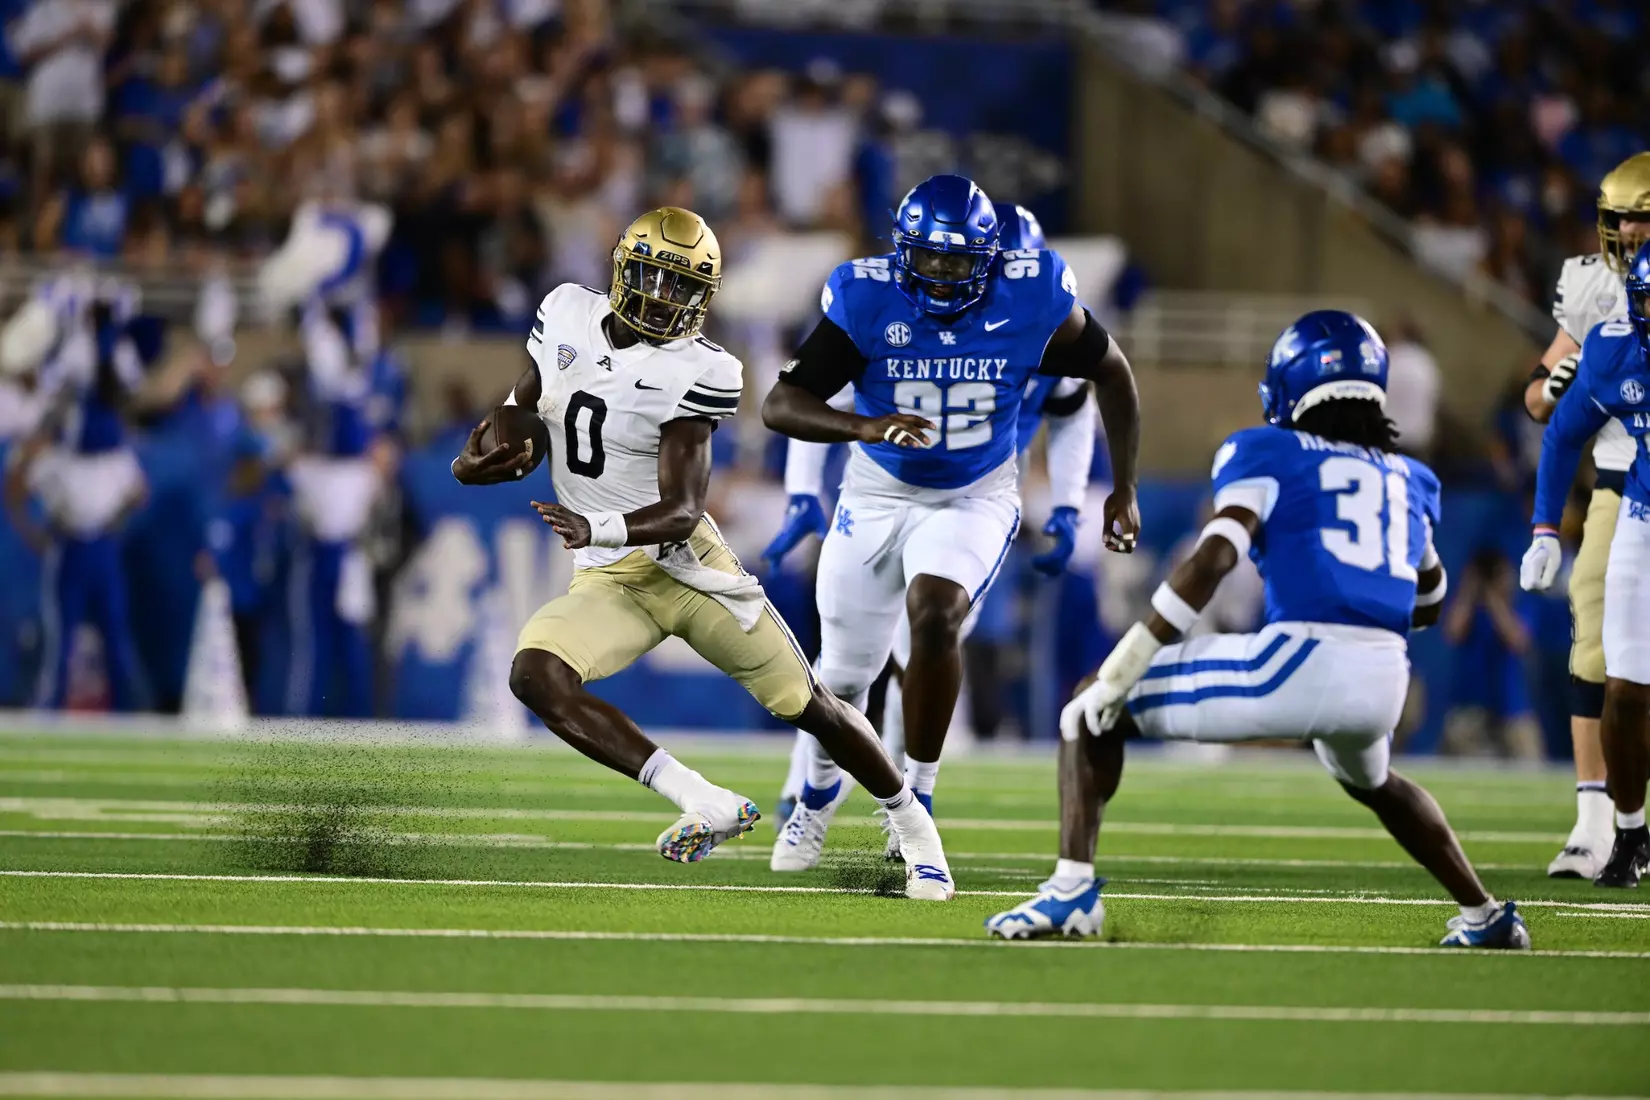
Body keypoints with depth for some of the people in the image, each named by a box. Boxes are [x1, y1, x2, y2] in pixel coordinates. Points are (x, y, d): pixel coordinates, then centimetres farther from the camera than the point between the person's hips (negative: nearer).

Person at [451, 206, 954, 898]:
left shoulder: (696, 373, -15)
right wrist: (474, 463, -8)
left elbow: (682, 510, -21)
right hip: (607, 582, 4)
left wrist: (597, 528, -39)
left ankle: (915, 831, 28)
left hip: (681, 560, -4)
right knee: (536, 677, -26)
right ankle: (704, 806, -25)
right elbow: (520, 418, 14)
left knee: (807, 704, 3)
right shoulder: (568, 315, 0)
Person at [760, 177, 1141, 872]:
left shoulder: (1031, 300, -18)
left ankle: (917, 798, -12)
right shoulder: (867, 300, -21)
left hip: (975, 498, -1)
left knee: (934, 617, -29)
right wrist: (863, 427, -44)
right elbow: (781, 404, -25)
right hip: (879, 494, 1)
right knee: (844, 676, 10)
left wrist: (1124, 488, 3)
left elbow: (1110, 373, 0)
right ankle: (817, 796, 43)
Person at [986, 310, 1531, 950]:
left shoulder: (1268, 454, 8)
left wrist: (1127, 663, -10)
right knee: (1372, 782, 42)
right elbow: (1426, 605, 36)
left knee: (1092, 710, 9)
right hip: (1385, 679, 6)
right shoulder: (1409, 481, 23)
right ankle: (1485, 916, 40)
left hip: (1296, 665, -6)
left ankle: (1071, 887, -8)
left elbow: (1216, 555, -8)